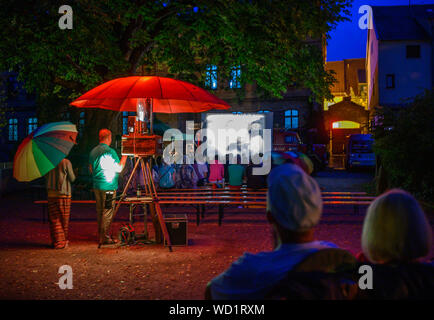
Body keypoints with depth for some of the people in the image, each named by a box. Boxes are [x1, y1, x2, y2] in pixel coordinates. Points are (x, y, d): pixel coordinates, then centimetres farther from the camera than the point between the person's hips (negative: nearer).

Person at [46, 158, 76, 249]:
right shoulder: (66, 162, -8)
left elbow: (46, 178, 12)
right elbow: (72, 179, -2)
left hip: (51, 194, 4)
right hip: (63, 194, -4)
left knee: (54, 220, 7)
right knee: (64, 219, 7)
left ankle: (56, 241, 7)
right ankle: (63, 241, 14)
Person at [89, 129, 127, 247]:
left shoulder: (93, 151, 9)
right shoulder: (110, 151, -13)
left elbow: (91, 168, 17)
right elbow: (119, 169, -10)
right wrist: (124, 157, 1)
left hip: (96, 186, 7)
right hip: (108, 186, -7)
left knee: (99, 211, 14)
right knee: (107, 212, -4)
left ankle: (100, 235, 20)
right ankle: (105, 237, -4)